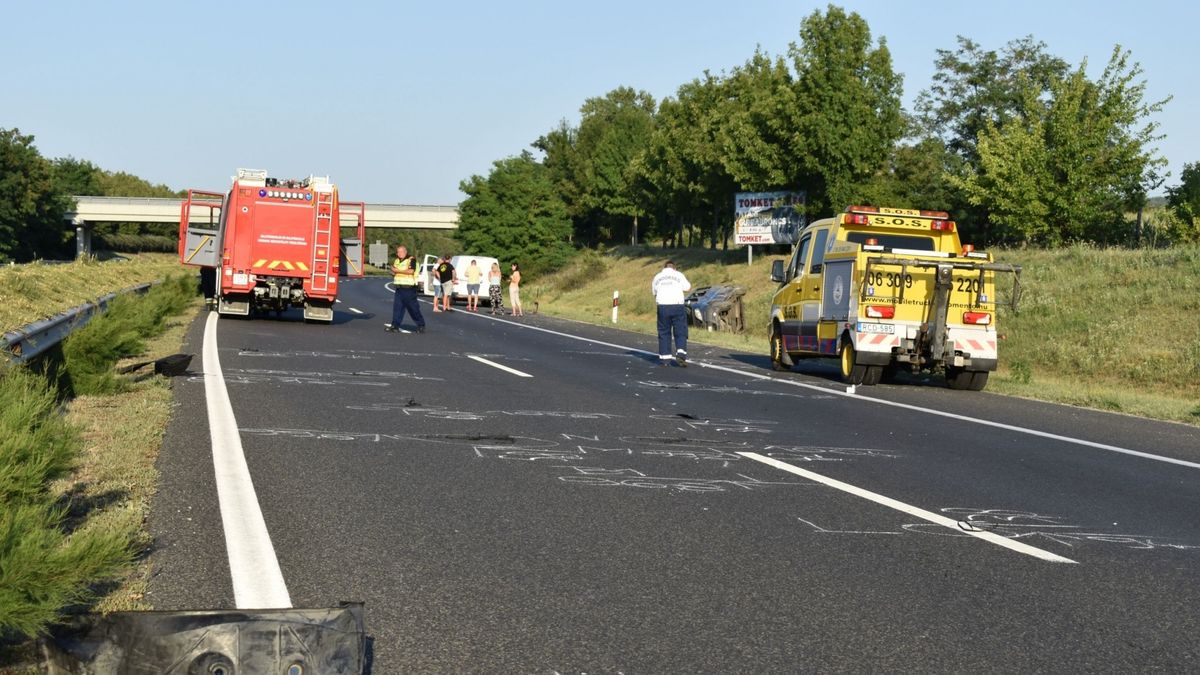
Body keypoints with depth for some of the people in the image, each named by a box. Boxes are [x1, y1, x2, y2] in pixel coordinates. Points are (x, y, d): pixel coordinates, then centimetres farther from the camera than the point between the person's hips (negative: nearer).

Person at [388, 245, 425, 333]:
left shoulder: (411, 260, -7)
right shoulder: (396, 261, 16)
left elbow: (411, 271, -21)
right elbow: (393, 273, 20)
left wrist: (398, 270, -16)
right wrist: (393, 272, -6)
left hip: (409, 288, -7)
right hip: (399, 288, 7)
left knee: (413, 308, -3)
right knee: (397, 307, 1)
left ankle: (421, 325, 6)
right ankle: (395, 325, 4)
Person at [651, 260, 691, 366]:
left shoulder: (657, 277, 12)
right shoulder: (679, 275, 4)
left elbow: (654, 292, 14)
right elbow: (688, 288, 7)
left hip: (663, 306, 2)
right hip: (678, 306, -2)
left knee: (664, 332, 9)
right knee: (680, 332, 1)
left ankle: (664, 358, 7)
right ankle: (681, 353, -17)